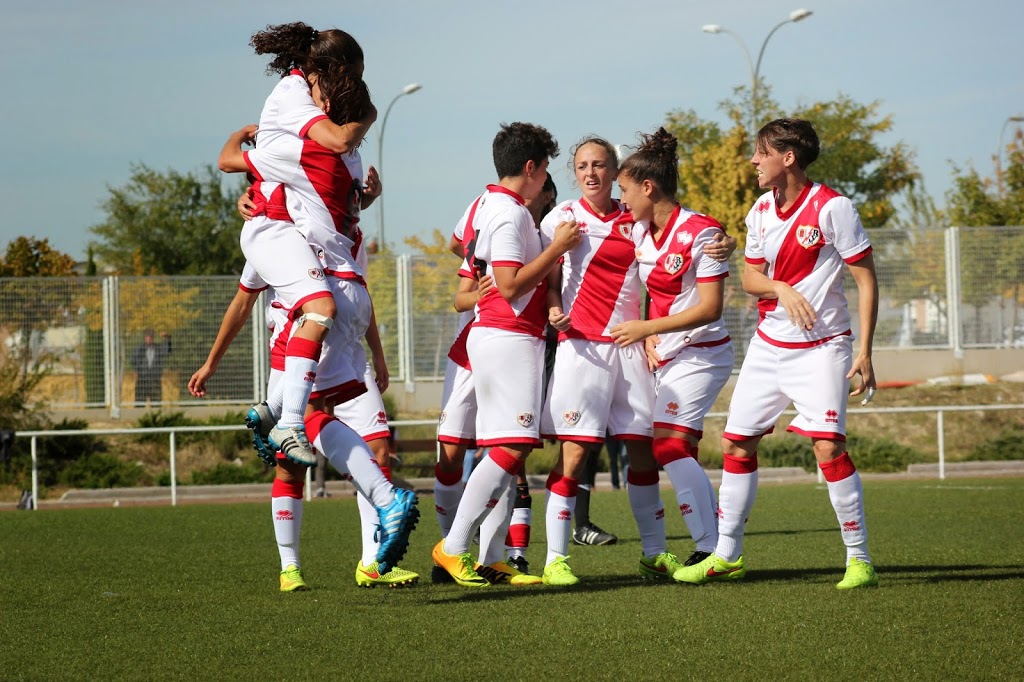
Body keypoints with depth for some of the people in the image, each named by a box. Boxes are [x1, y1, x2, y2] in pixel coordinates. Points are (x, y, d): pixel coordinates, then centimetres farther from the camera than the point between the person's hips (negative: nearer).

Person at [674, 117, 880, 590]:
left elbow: (866, 278, -10)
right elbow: (750, 276, 11)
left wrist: (864, 350, -15)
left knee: (828, 446, -18)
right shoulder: (761, 211, 7)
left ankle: (859, 559, -8)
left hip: (822, 347, -7)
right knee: (736, 443, 7)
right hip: (768, 344, 7)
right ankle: (727, 555, 19)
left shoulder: (832, 207, -12)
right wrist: (782, 290, -12)